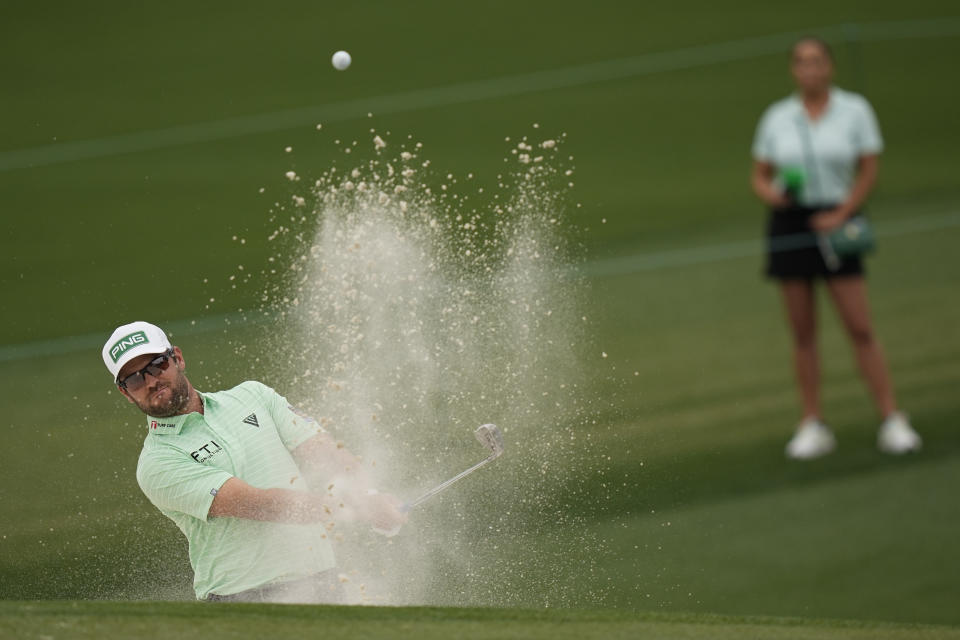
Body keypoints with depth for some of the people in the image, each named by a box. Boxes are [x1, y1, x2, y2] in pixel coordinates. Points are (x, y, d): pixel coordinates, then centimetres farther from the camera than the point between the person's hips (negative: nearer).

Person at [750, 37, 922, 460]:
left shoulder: (854, 110, 1)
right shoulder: (776, 118, 7)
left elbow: (868, 171, -1)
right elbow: (759, 175, 12)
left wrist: (841, 214, -13)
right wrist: (769, 192, -11)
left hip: (835, 224, -2)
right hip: (789, 223, 2)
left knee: (860, 328, -8)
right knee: (802, 332, 2)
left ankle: (892, 423, -6)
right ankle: (813, 427, 8)